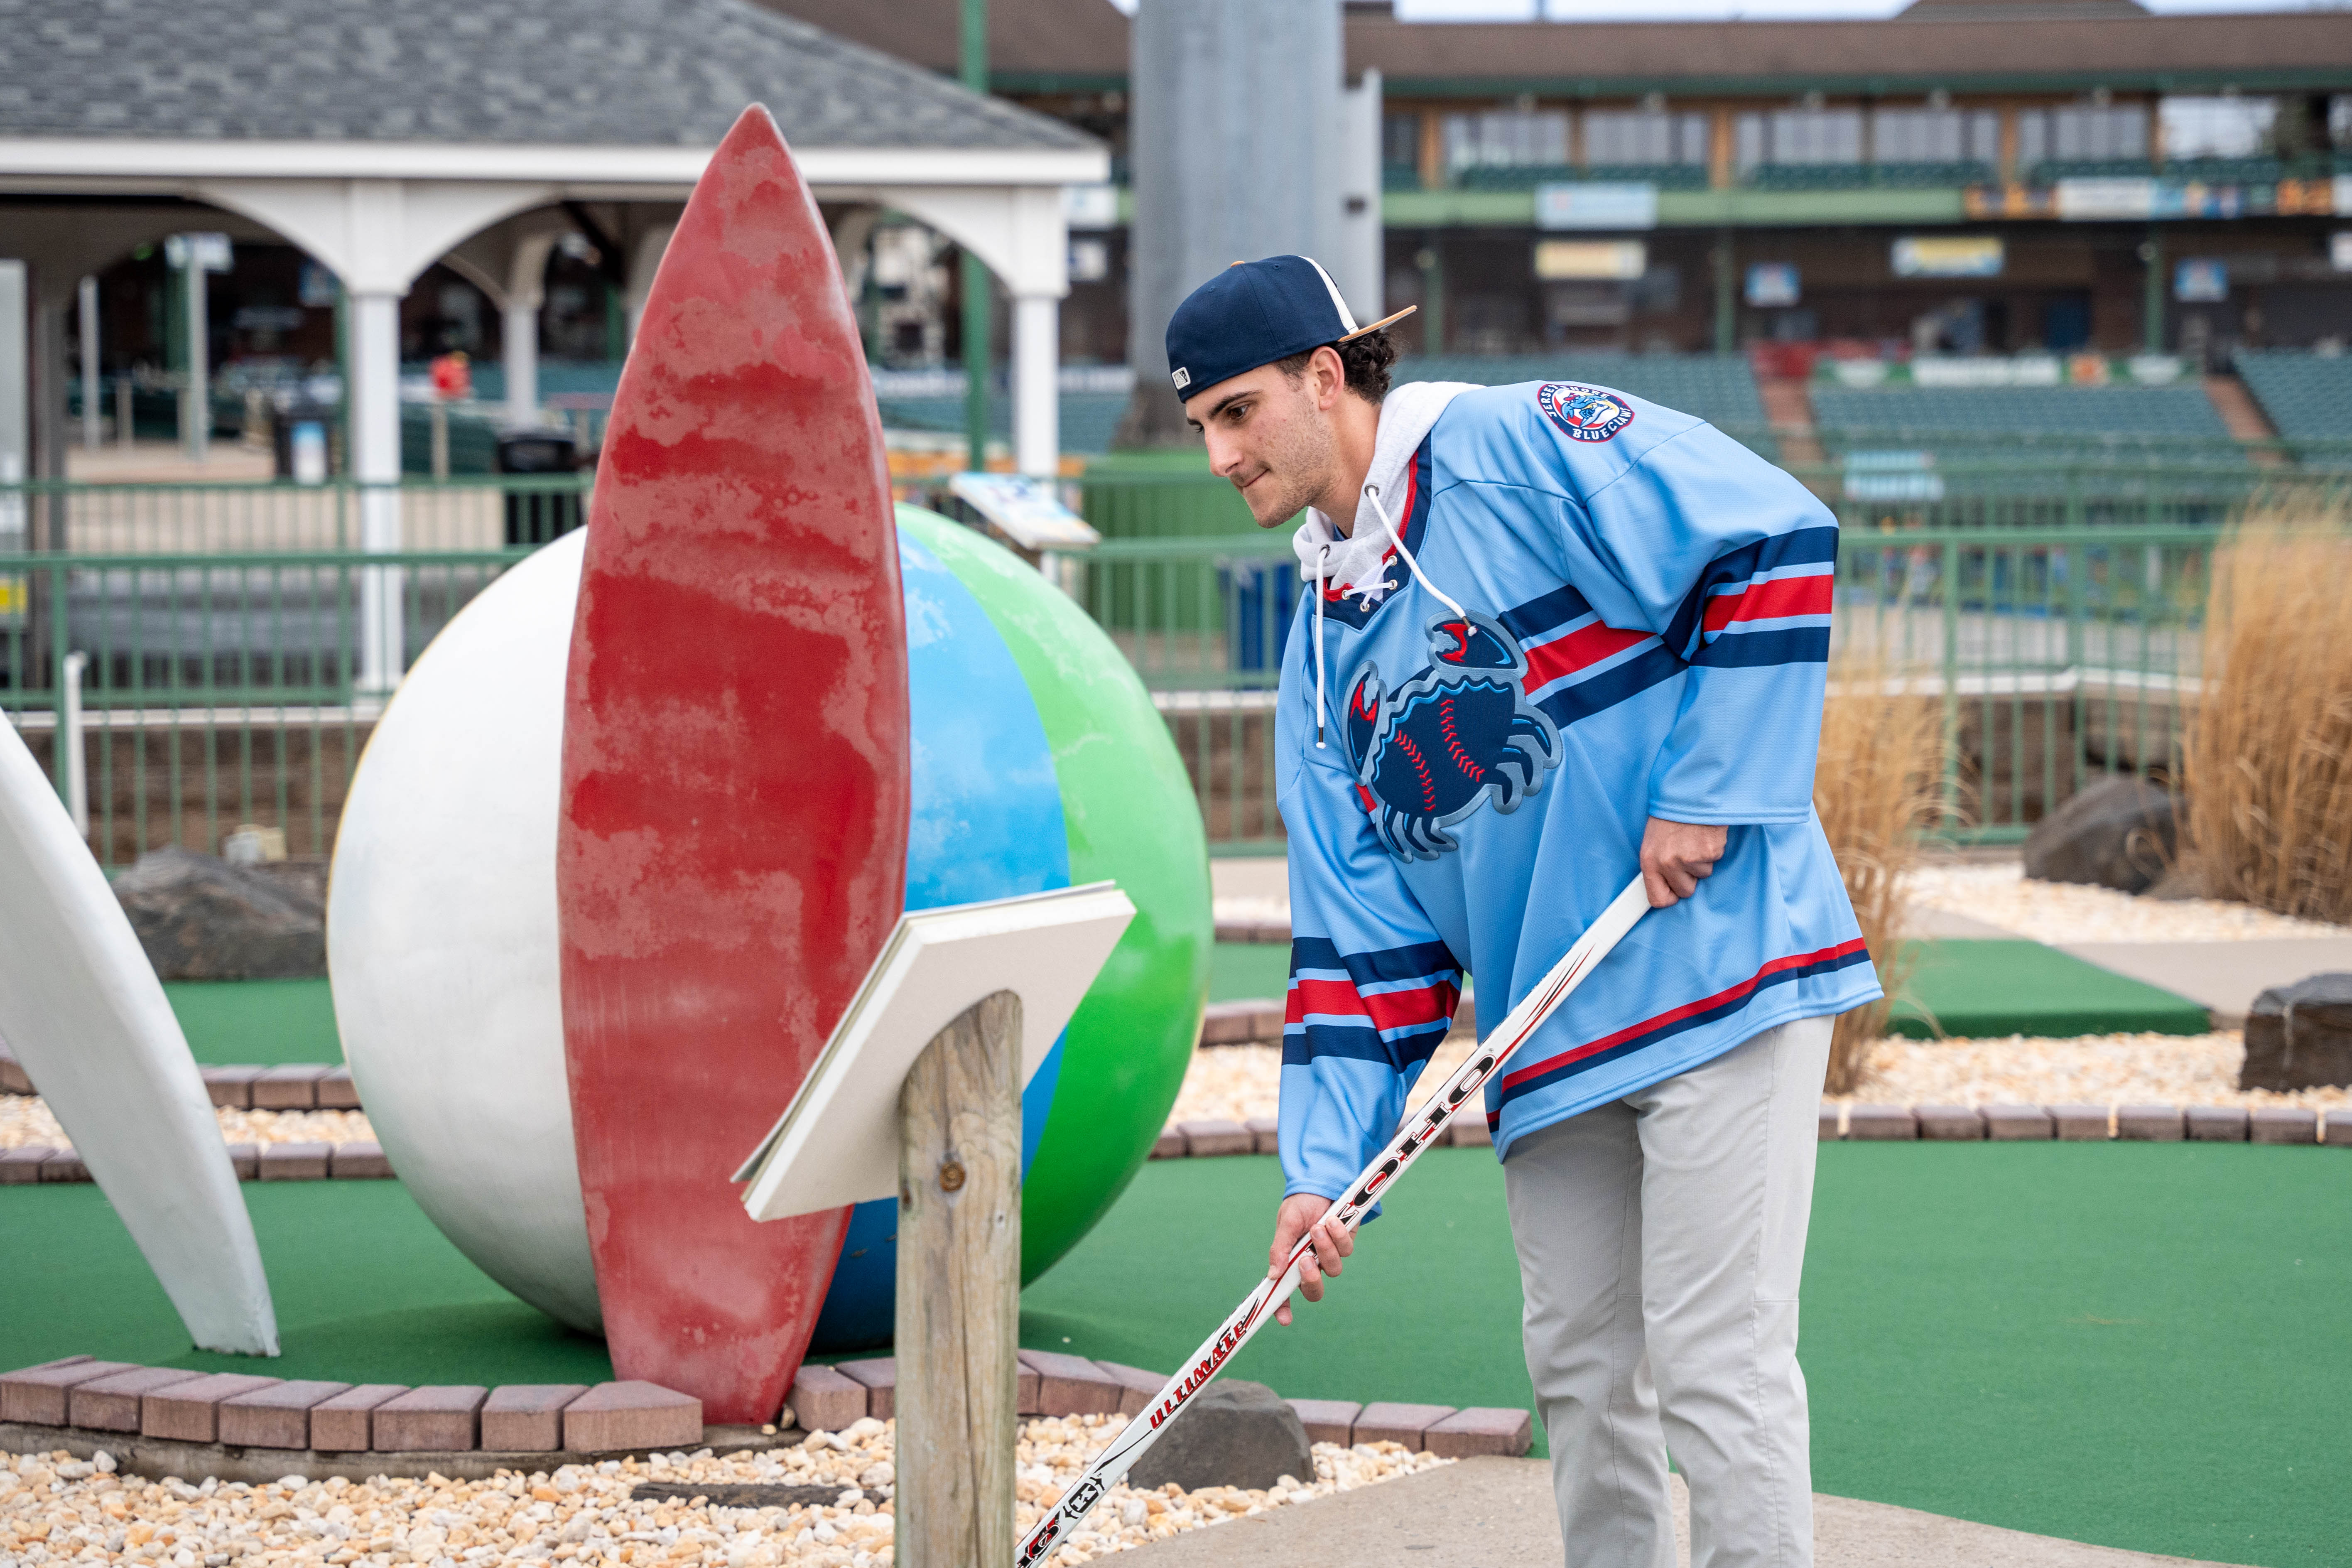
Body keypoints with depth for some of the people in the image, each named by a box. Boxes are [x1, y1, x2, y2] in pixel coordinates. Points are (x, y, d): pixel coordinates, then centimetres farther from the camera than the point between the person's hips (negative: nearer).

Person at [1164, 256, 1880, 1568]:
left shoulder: (1525, 448, -6)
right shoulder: (1326, 645, 14)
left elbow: (1778, 538, -13)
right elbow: (1360, 931, 11)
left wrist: (1709, 787, -15)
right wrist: (1326, 1165, 2)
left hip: (1718, 964, -7)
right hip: (1548, 1035, 7)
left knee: (1712, 1362, -9)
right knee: (1580, 1372, 9)